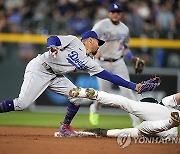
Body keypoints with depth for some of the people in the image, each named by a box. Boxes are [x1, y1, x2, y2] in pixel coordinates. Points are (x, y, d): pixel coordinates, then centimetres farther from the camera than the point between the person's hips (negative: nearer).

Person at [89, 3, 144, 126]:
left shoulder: (125, 29, 7)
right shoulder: (101, 25, -10)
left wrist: (132, 58, 9)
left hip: (118, 63, 3)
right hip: (102, 63, -3)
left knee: (127, 91, -7)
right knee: (104, 92, 0)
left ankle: (136, 123, -8)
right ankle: (95, 109, 37)